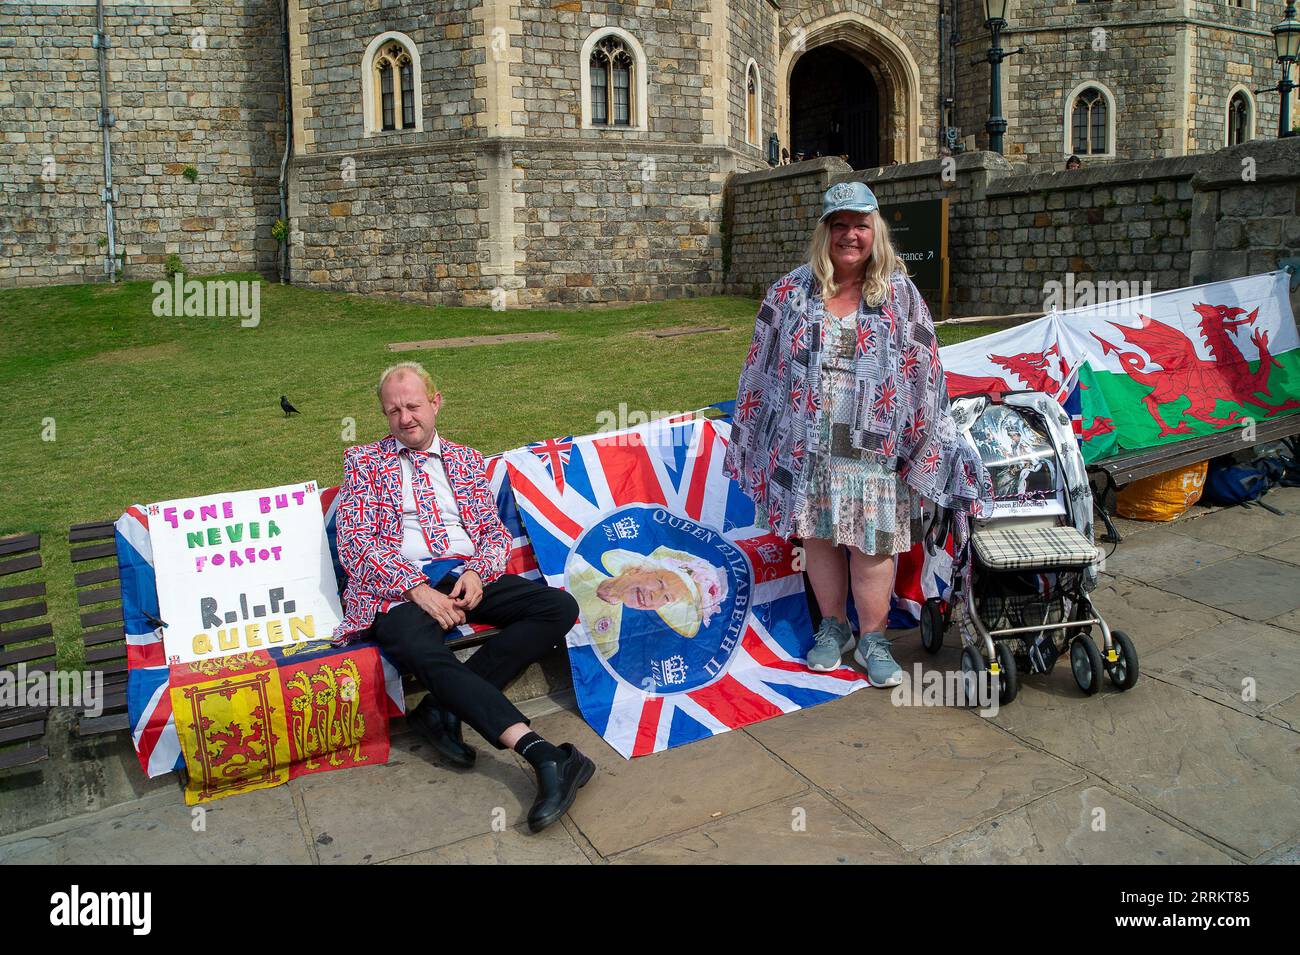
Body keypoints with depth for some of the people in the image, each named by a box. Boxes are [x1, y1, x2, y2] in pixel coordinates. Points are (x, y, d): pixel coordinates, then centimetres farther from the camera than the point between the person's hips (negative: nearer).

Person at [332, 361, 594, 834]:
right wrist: (417, 588, -13)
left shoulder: (466, 460, 23)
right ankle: (544, 757, -44)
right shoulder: (364, 461, 14)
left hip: (466, 575, 4)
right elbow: (354, 543, 1)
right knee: (426, 654, -37)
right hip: (399, 585, -3)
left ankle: (442, 708, -21)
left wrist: (476, 571, -6)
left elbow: (496, 531, 18)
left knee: (560, 607, -21)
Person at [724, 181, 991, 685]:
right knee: (818, 535, 11)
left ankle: (873, 639, 20)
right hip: (807, 444, 2)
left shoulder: (901, 295, 1)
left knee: (872, 544, 3)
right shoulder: (790, 292, 2)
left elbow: (924, 375, 2)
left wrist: (923, 447, -1)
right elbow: (761, 368, 7)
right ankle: (833, 628, 30)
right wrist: (750, 434, 9)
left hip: (874, 447, -1)